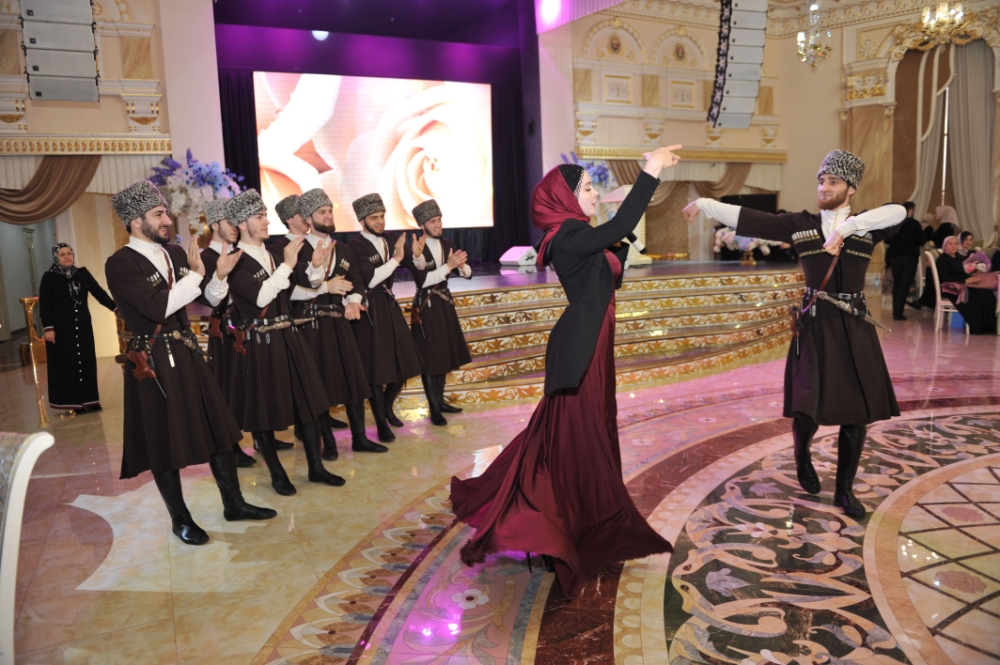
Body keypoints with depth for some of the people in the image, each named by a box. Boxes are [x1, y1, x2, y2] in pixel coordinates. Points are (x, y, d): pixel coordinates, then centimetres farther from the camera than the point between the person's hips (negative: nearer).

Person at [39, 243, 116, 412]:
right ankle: (71, 401, 3)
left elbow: (99, 292, -1)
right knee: (66, 363, -1)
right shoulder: (49, 278, -2)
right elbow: (44, 304, -5)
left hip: (83, 325, 3)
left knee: (86, 360, 4)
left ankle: (88, 399, 11)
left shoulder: (83, 274, 6)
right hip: (61, 328, -3)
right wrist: (48, 328, -13)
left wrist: (115, 307, -14)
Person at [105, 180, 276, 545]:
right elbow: (158, 308, -24)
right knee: (165, 441, 6)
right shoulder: (120, 264, -13)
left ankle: (233, 503, 25)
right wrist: (196, 274, -20)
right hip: (153, 361, -6)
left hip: (187, 352, 6)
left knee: (217, 428, 11)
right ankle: (180, 518, 23)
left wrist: (220, 275, -8)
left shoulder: (176, 253, 7)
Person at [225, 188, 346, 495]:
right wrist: (287, 264, -25)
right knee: (264, 410, 6)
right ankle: (277, 474, 21)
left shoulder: (275, 252, 8)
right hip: (259, 344, -6)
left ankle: (316, 466, 21)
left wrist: (315, 265, -14)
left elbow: (309, 282, 8)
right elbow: (260, 297, -22)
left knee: (308, 401, 9)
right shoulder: (235, 261, -11)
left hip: (288, 337, 7)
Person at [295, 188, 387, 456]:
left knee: (354, 379, 7)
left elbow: (357, 282, 11)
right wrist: (325, 286, -20)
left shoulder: (343, 249, 13)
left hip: (340, 323, 5)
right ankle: (328, 442, 16)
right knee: (319, 384, 2)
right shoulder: (297, 250, -7)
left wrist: (352, 301, -10)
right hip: (312, 326, -5)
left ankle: (359, 438, 19)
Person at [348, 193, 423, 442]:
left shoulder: (386, 242, 10)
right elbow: (369, 280, -20)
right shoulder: (356, 245, -12)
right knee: (376, 369, 0)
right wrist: (395, 259, -19)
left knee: (403, 362, 12)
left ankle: (388, 408, 35)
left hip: (390, 306, 7)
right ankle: (381, 423, 15)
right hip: (370, 311, -7)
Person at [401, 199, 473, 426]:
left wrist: (460, 265, -20)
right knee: (429, 358, -1)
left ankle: (440, 401, 28)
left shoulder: (447, 244, 4)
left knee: (445, 354, 14)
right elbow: (422, 280, -24)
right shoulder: (415, 249, -13)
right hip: (426, 306, -6)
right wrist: (448, 266, -27)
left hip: (445, 303, 6)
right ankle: (434, 409, 8)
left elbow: (468, 274, 1)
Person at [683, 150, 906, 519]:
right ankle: (802, 457, 29)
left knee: (858, 411, 4)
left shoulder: (867, 225, 1)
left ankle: (844, 489, 20)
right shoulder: (800, 224, 1)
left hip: (855, 328, 1)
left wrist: (848, 226, -26)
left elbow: (899, 211, -20)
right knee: (808, 407, -6)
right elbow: (749, 219, -2)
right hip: (815, 325, -1)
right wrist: (703, 203, -5)